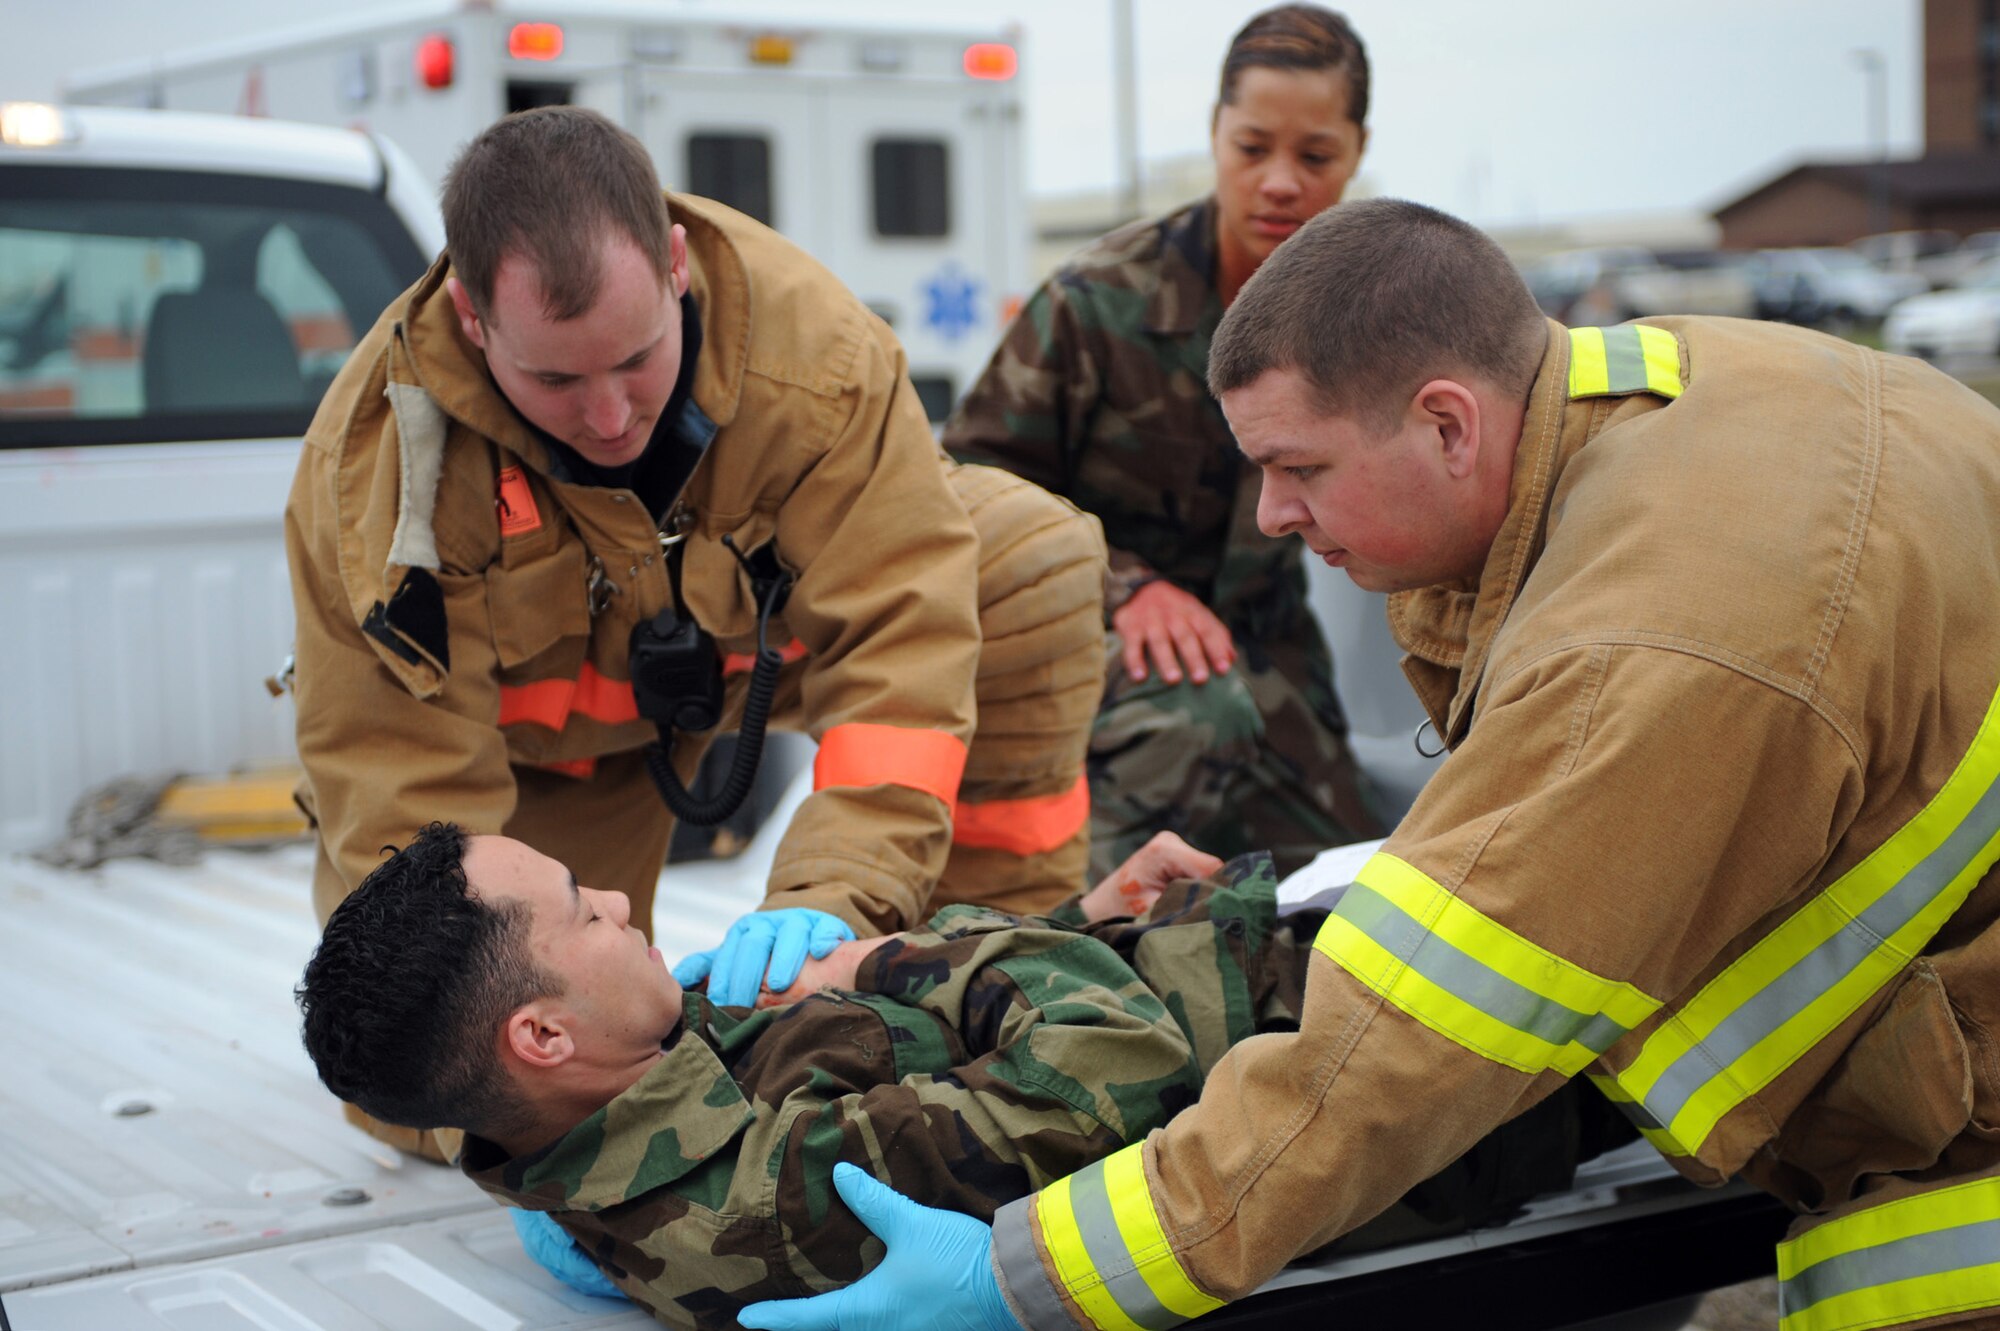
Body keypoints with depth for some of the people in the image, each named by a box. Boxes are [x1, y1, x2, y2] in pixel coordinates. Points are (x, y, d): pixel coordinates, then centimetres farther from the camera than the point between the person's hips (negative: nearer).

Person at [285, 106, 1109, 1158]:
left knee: (1034, 559, -25)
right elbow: (402, 781, -31)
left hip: (765, 630, 1)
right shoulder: (373, 463, -36)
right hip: (542, 724, -1)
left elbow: (900, 634, -35)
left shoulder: (810, 343, -35)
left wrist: (832, 894, -47)